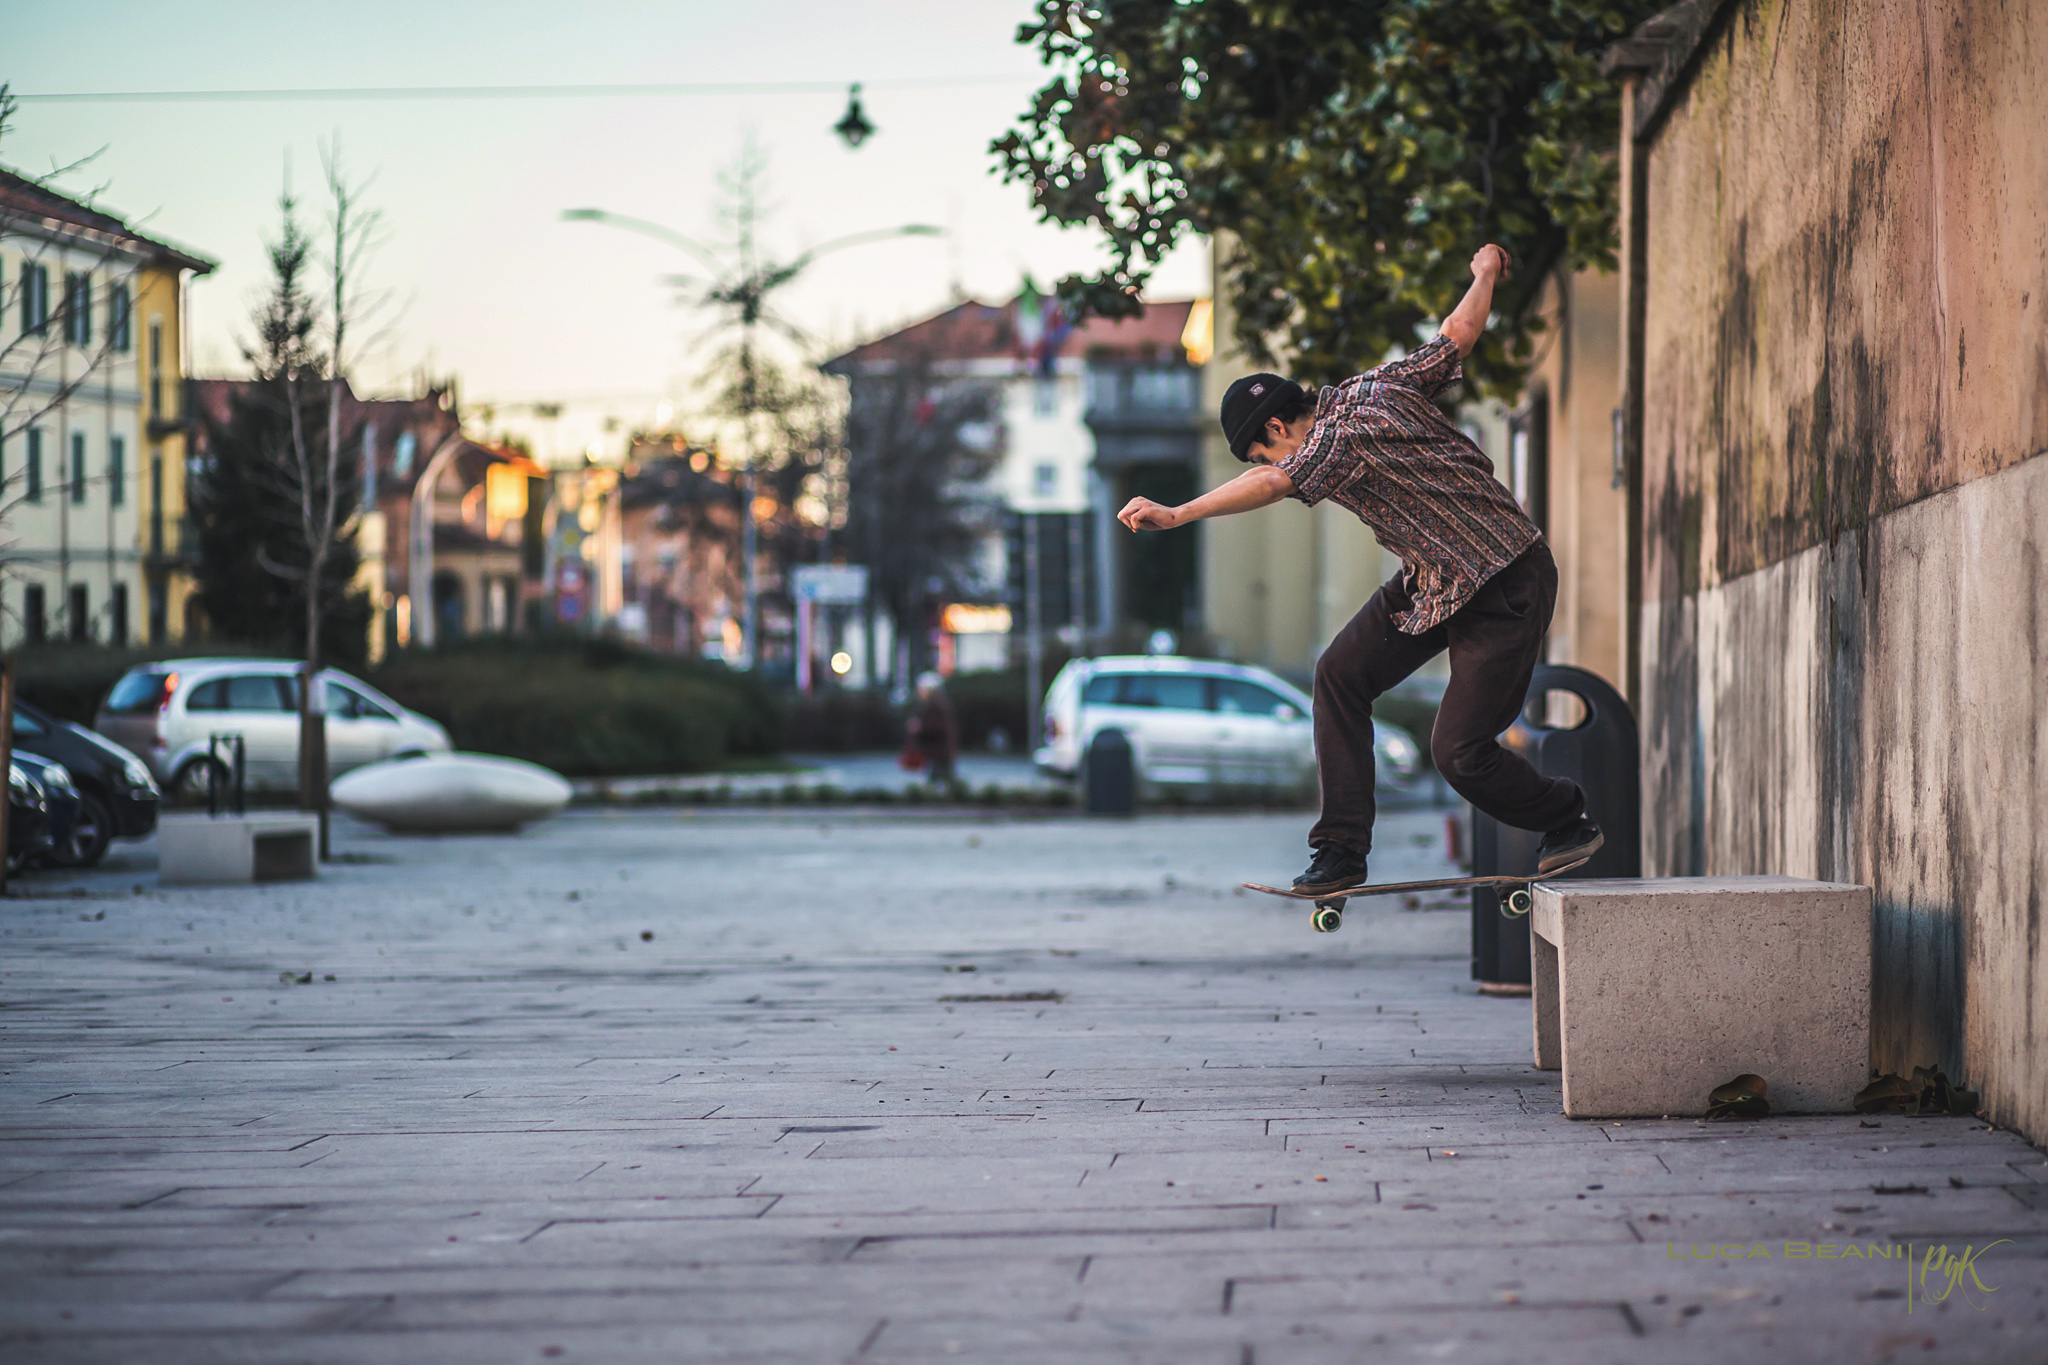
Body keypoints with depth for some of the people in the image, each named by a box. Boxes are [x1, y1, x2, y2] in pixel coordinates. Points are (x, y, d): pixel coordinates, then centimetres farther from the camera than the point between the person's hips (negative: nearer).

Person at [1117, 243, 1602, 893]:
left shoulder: (1338, 440, -23)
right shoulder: (1380, 385, 1)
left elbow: (1271, 485, -40)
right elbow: (1459, 333, 12)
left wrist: (1177, 515, -49)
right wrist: (1485, 272, 31)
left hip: (1504, 591, -10)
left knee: (1459, 753, -7)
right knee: (1341, 672, 1)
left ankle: (1568, 820, 20)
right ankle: (1342, 851, 4)